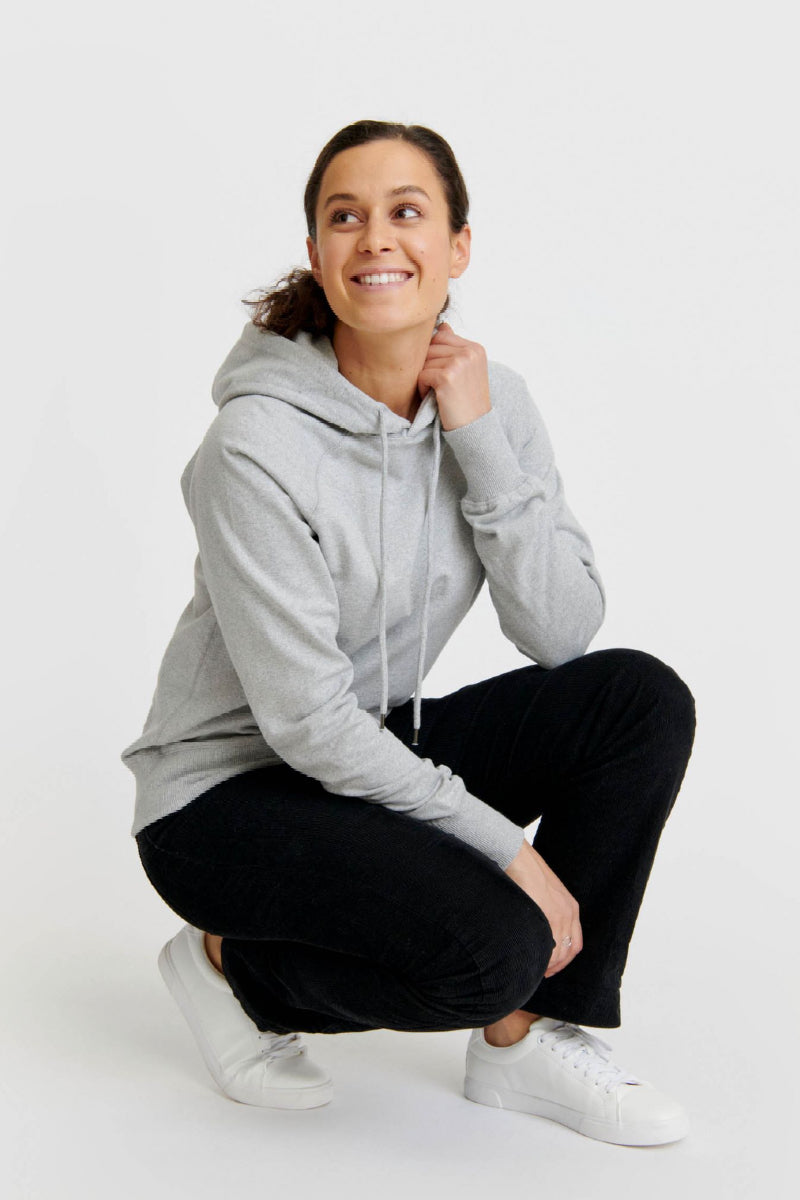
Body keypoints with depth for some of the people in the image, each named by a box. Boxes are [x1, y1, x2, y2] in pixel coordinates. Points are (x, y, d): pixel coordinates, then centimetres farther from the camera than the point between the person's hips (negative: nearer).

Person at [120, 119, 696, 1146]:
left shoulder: (489, 400, -4)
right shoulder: (260, 443, -23)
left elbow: (561, 634, -11)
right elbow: (305, 720, -23)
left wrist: (481, 441, -20)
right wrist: (509, 848, -22)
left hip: (376, 754, 7)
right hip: (228, 792, -7)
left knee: (640, 699, -12)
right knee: (491, 944, -29)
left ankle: (524, 1042, -2)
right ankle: (234, 963, 1)